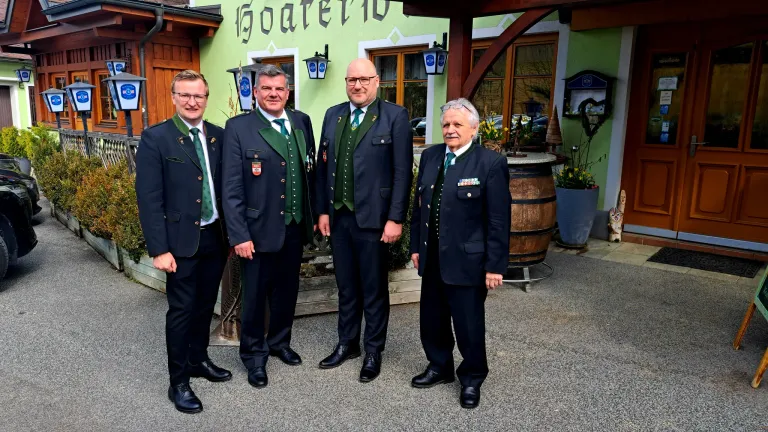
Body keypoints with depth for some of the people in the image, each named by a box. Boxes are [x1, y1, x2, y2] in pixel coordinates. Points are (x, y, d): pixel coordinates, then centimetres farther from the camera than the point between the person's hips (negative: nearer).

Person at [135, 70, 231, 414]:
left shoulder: (218, 136, 5)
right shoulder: (155, 138, -9)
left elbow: (225, 186, 8)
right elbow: (149, 199, -12)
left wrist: (231, 232, 7)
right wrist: (159, 249, -15)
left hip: (214, 236, 5)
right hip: (181, 239, -5)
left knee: (205, 305, 17)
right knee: (181, 310, 4)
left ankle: (199, 359, 37)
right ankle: (178, 382, 18)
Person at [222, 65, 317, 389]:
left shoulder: (301, 121, 5)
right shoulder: (238, 128, -8)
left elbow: (310, 171, 9)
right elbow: (231, 187, -11)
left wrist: (312, 216, 9)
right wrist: (239, 235, -15)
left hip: (295, 227, 4)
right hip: (259, 228, -4)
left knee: (287, 290, 18)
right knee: (255, 295, 10)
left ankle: (280, 342, 39)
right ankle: (254, 354, 29)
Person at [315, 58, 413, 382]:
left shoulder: (395, 116, -5)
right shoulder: (333, 115, 10)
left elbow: (402, 172, -9)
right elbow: (323, 166, 10)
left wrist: (395, 218, -13)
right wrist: (323, 210, 6)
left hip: (373, 218, -4)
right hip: (339, 217, 5)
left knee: (374, 290, 9)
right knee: (346, 287, 17)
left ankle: (374, 352, 25)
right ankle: (347, 344, 33)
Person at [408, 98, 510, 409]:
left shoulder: (491, 163, -12)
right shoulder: (430, 156, 6)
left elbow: (499, 220, -12)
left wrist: (495, 265, -13)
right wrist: (416, 246, 10)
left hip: (467, 260, -5)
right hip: (432, 258, 6)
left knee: (469, 324, 8)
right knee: (432, 319, 17)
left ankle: (472, 379, 31)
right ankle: (440, 367, 40)